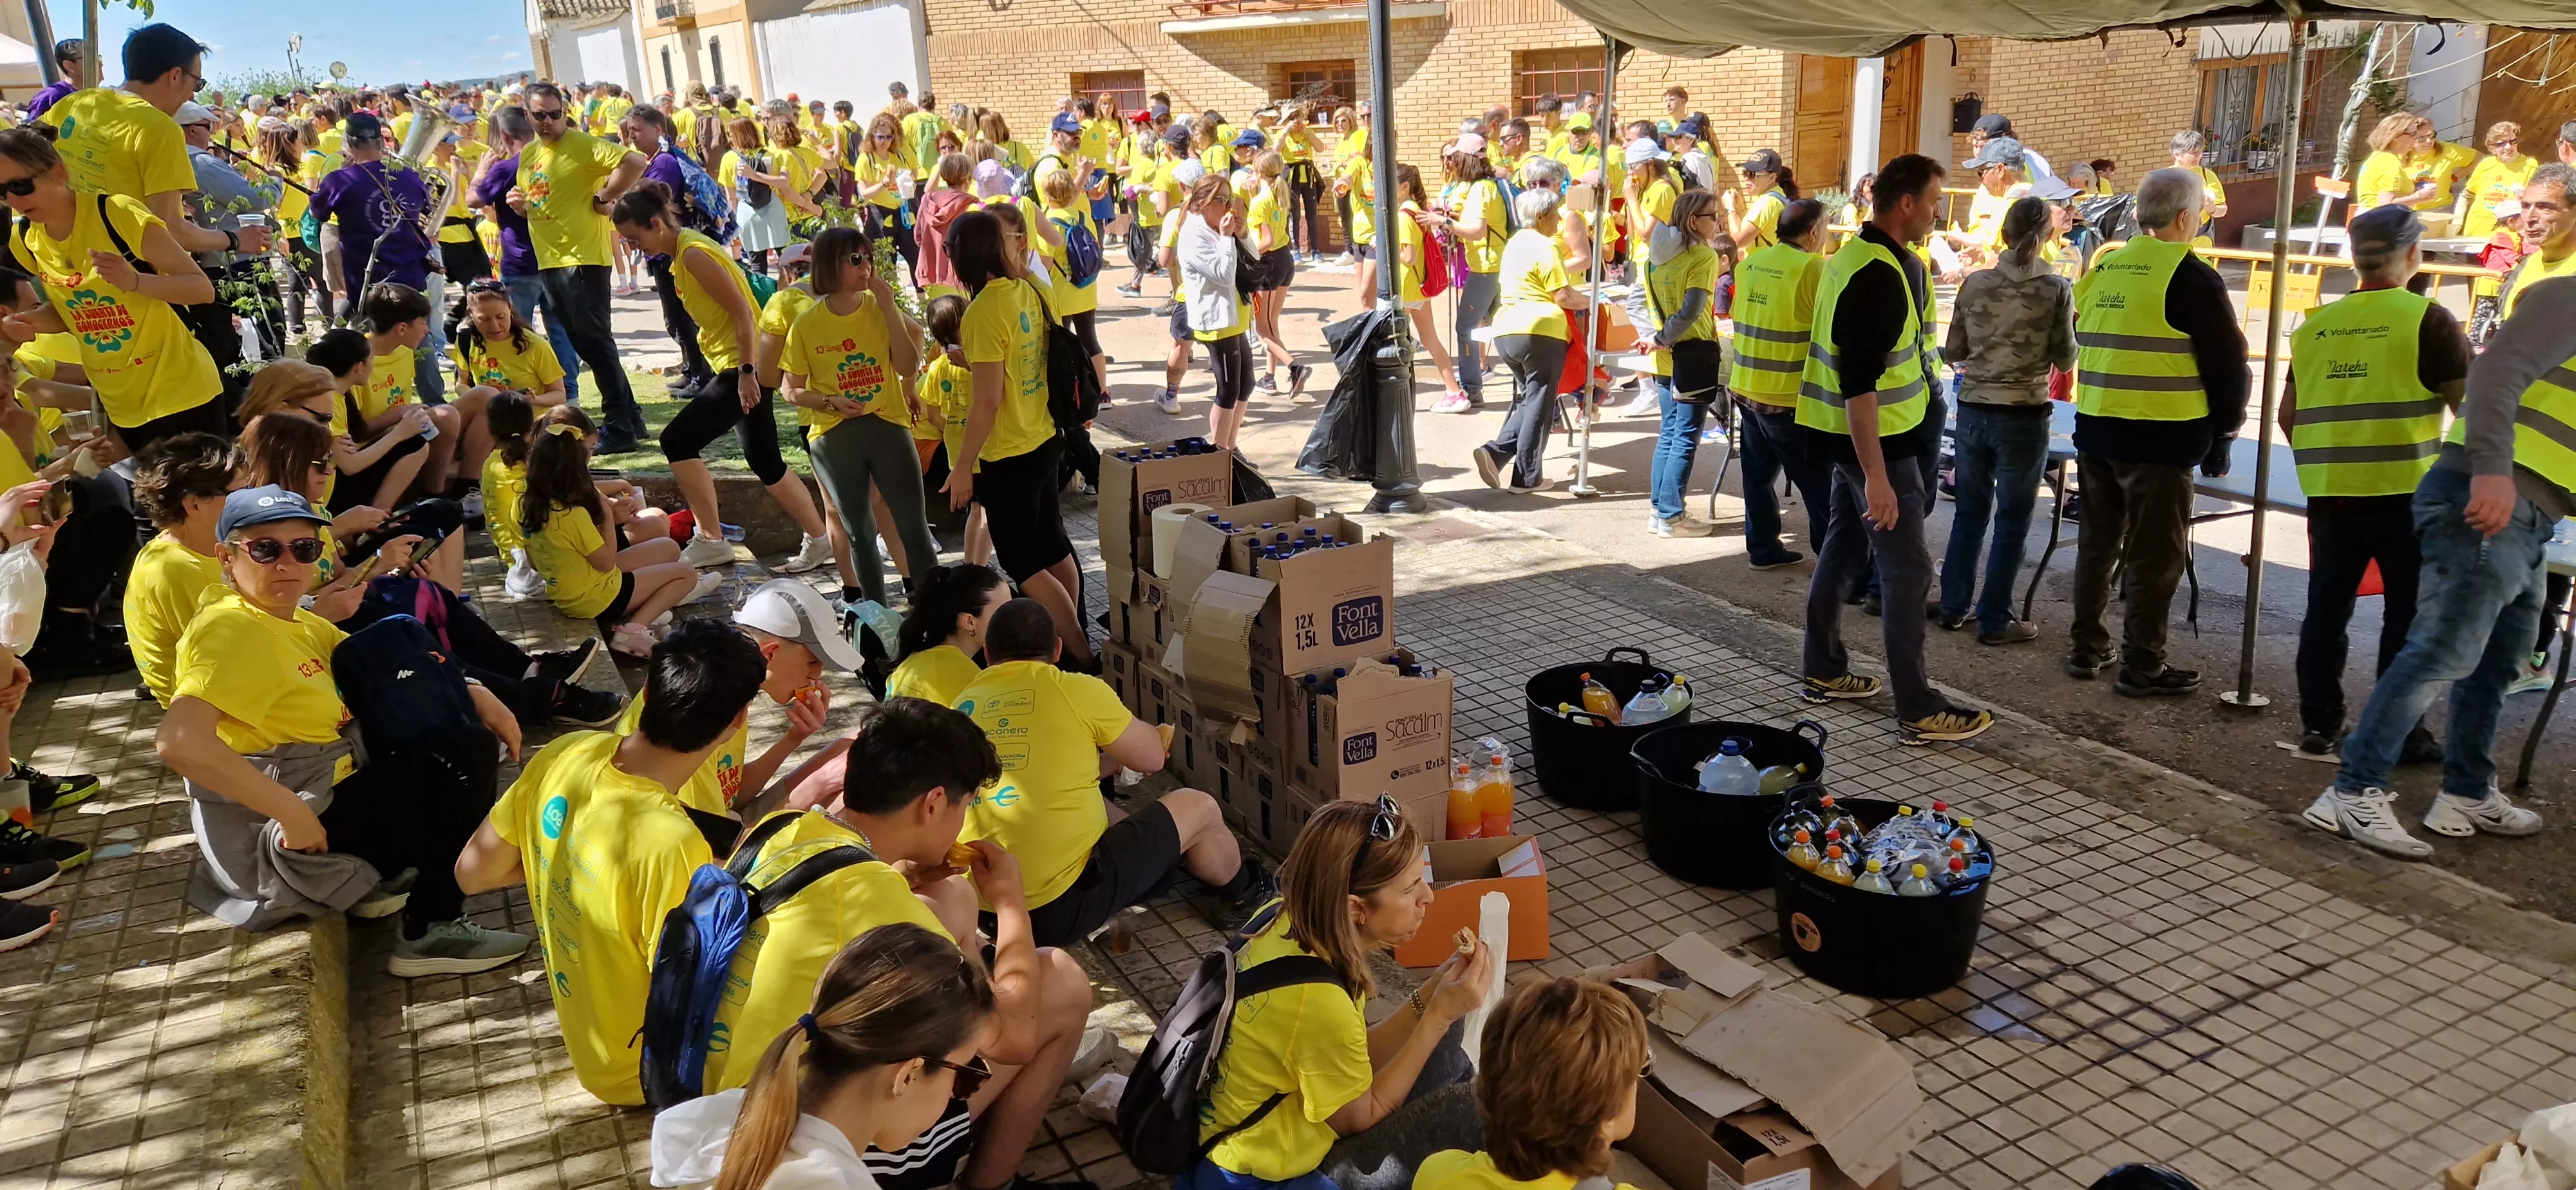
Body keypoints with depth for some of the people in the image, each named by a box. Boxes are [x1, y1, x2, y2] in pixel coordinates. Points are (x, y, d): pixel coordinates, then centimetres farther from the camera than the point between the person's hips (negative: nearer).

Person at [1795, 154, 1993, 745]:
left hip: (1851, 434, 10)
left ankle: (1824, 672, 28)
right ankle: (1919, 711, -1)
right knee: (1908, 568, -6)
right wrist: (1876, 477, -28)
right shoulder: (1878, 276, -23)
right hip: (1876, 439, -10)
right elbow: (1860, 384, -28)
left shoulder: (1859, 256, 9)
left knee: (1844, 547, 17)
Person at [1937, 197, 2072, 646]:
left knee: (1970, 512, 16)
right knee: (2012, 522, 7)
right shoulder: (2056, 290, -10)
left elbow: (1953, 352, 4)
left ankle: (1953, 606, 24)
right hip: (2024, 417, -3)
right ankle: (1994, 621, 12)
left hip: (1973, 411, 3)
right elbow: (2065, 360, -4)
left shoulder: (1975, 283, -2)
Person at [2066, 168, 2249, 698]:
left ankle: (2085, 648, 23)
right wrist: (2222, 435, 4)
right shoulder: (2191, 278, -11)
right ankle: (2141, 667, 7)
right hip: (2159, 439, -6)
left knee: (2098, 541, 16)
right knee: (2154, 555, 2)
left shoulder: (2101, 270, 7)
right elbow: (2226, 365, -8)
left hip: (2095, 430, 6)